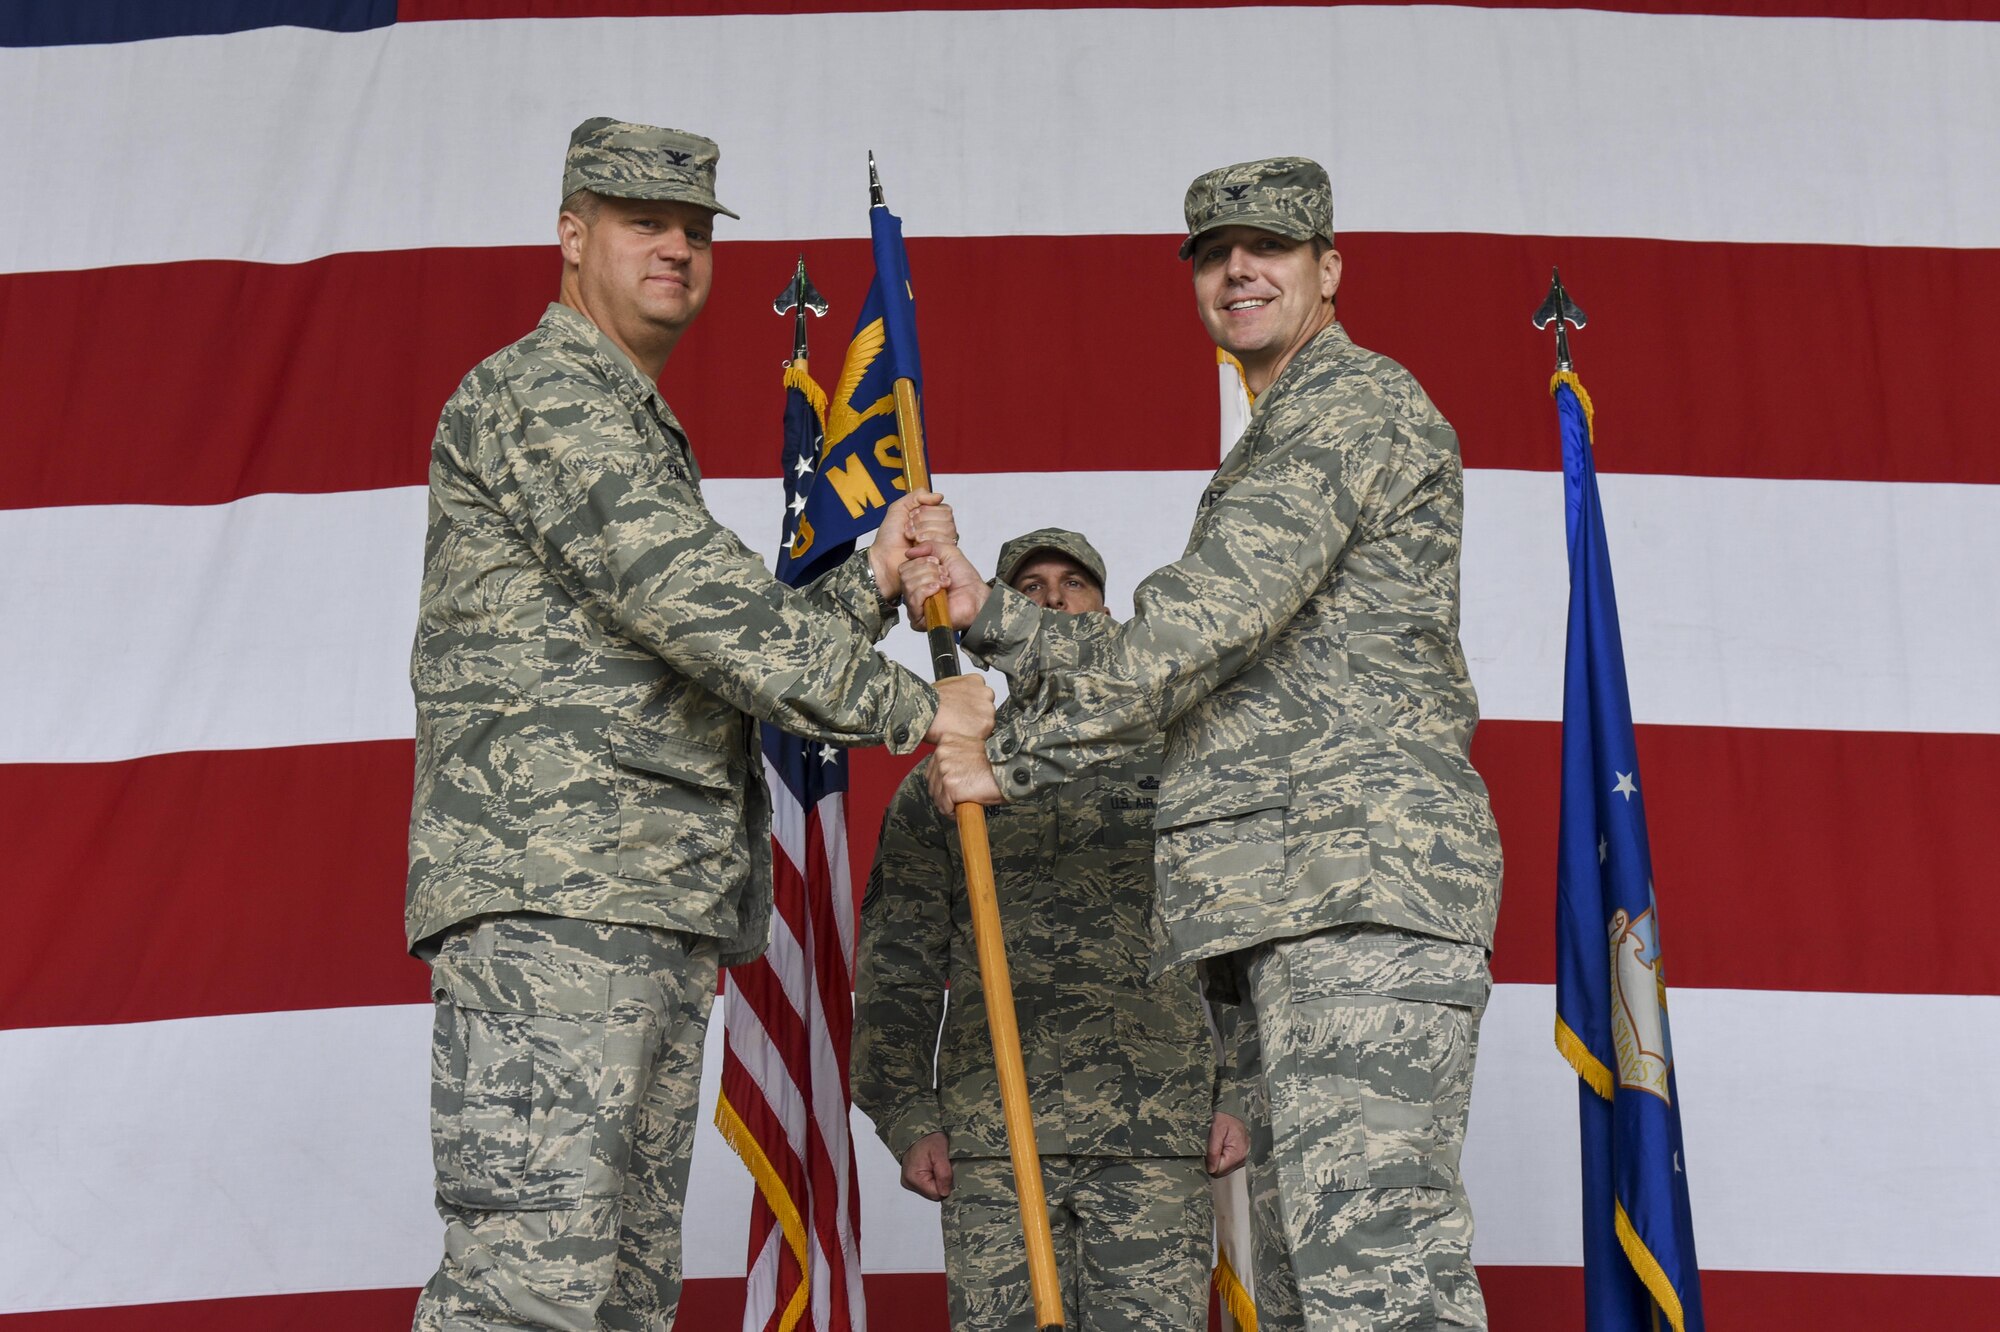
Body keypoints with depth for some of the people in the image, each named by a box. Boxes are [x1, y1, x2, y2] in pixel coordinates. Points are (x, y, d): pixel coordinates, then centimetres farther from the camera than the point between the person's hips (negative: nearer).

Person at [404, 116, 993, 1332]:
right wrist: (910, 708, -14)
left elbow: (727, 645, 23)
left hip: (657, 914, 10)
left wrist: (873, 582, 8)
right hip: (547, 888, -10)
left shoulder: (644, 433, 29)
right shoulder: (542, 391, -3)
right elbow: (691, 598, -16)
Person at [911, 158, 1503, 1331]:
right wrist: (986, 613, 11)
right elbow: (1157, 681, 23)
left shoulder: (1357, 404, 0)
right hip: (1291, 921, 10)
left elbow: (1200, 627, -13)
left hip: (1365, 878, -10)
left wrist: (1011, 760, -6)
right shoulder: (1271, 464, 32)